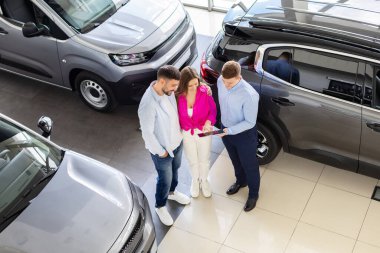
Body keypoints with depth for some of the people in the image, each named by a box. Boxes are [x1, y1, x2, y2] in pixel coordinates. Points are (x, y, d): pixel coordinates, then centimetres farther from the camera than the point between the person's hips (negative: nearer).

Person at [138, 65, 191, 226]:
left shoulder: (168, 90, -14)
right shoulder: (148, 104, -37)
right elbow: (147, 132, -27)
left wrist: (179, 131, 9)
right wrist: (160, 152, -16)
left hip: (177, 141, 7)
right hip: (162, 149, -7)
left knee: (175, 170, 30)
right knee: (165, 179, 15)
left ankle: (172, 192, 59)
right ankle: (160, 206, 41)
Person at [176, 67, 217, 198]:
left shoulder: (205, 91, -23)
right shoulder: (178, 95, -23)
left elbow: (213, 110, -12)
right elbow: (177, 115, -9)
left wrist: (208, 122, -30)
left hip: (204, 131, 0)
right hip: (187, 133, 0)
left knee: (204, 159, 21)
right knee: (192, 161, 23)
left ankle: (204, 180, 50)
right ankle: (195, 180, 52)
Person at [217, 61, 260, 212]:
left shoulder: (249, 95, -35)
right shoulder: (221, 81, -16)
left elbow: (250, 122, -25)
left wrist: (230, 131, -32)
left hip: (244, 135, -6)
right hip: (226, 129, 6)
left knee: (249, 165, 18)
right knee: (235, 161, 30)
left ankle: (253, 194, 42)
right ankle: (241, 181, 58)